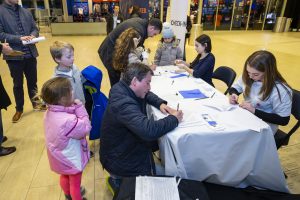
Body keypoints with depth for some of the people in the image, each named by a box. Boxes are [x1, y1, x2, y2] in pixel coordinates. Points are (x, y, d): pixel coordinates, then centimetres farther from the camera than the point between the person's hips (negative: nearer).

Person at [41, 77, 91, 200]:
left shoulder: (49, 113, -14)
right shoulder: (68, 120, -42)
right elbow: (86, 128, -28)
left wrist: (74, 109, -16)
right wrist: (79, 108, -27)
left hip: (60, 158, 9)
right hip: (71, 159, -8)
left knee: (64, 177, 35)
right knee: (75, 184, 20)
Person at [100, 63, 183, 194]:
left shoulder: (122, 88, -6)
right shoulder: (124, 104, -35)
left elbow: (146, 94, 14)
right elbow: (149, 130, -46)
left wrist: (161, 103, -5)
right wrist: (174, 119, -28)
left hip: (123, 147, 9)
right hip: (120, 162, -9)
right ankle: (118, 181, 11)